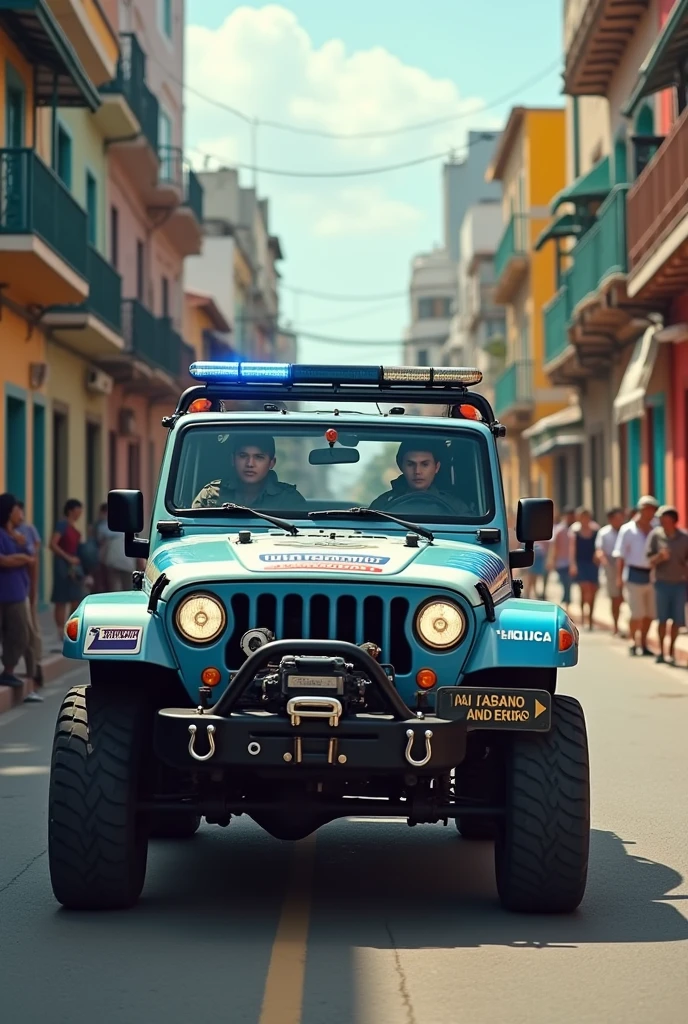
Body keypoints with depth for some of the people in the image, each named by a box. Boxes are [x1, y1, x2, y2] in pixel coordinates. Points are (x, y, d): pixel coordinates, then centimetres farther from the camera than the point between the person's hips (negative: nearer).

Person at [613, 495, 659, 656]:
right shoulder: (627, 530, -1)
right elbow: (620, 555, -1)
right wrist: (619, 576, -8)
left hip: (651, 576, 4)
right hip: (635, 575, -4)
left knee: (650, 613, 8)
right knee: (637, 613, -5)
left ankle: (643, 644, 20)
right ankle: (632, 642, 12)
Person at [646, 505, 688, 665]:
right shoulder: (656, 535, -5)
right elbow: (650, 561, -3)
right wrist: (660, 557, -23)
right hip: (662, 583, 0)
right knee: (662, 619, 5)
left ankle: (671, 652, 14)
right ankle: (661, 651, 17)